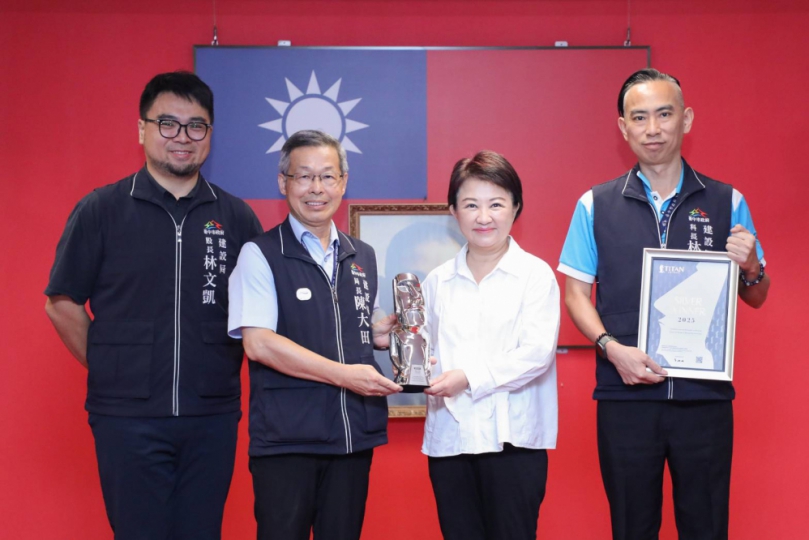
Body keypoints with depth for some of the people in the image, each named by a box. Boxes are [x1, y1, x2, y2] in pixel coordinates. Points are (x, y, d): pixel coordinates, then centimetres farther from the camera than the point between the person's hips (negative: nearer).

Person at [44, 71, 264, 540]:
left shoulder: (237, 217, 5)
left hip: (213, 418, 2)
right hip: (128, 418, -2)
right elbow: (63, 304, 4)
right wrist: (109, 370, 3)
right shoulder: (101, 210, -1)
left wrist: (227, 367, 5)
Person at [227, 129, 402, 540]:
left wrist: (378, 334, 3)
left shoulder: (362, 256, 15)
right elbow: (258, 343, -13)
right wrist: (344, 374, -17)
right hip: (285, 439, -5)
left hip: (354, 435, 5)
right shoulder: (259, 255, -3)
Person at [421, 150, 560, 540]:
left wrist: (469, 377, -17)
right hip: (449, 438, 4)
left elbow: (537, 352, -11)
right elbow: (428, 350, 14)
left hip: (511, 437, -3)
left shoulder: (536, 274, 0)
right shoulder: (438, 282, 11)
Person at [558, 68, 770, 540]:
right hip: (626, 393, 0)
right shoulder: (596, 206, 5)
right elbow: (576, 293, 4)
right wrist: (613, 349, -12)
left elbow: (756, 298, 11)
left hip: (706, 394, 0)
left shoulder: (727, 203, 6)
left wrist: (750, 267, -12)